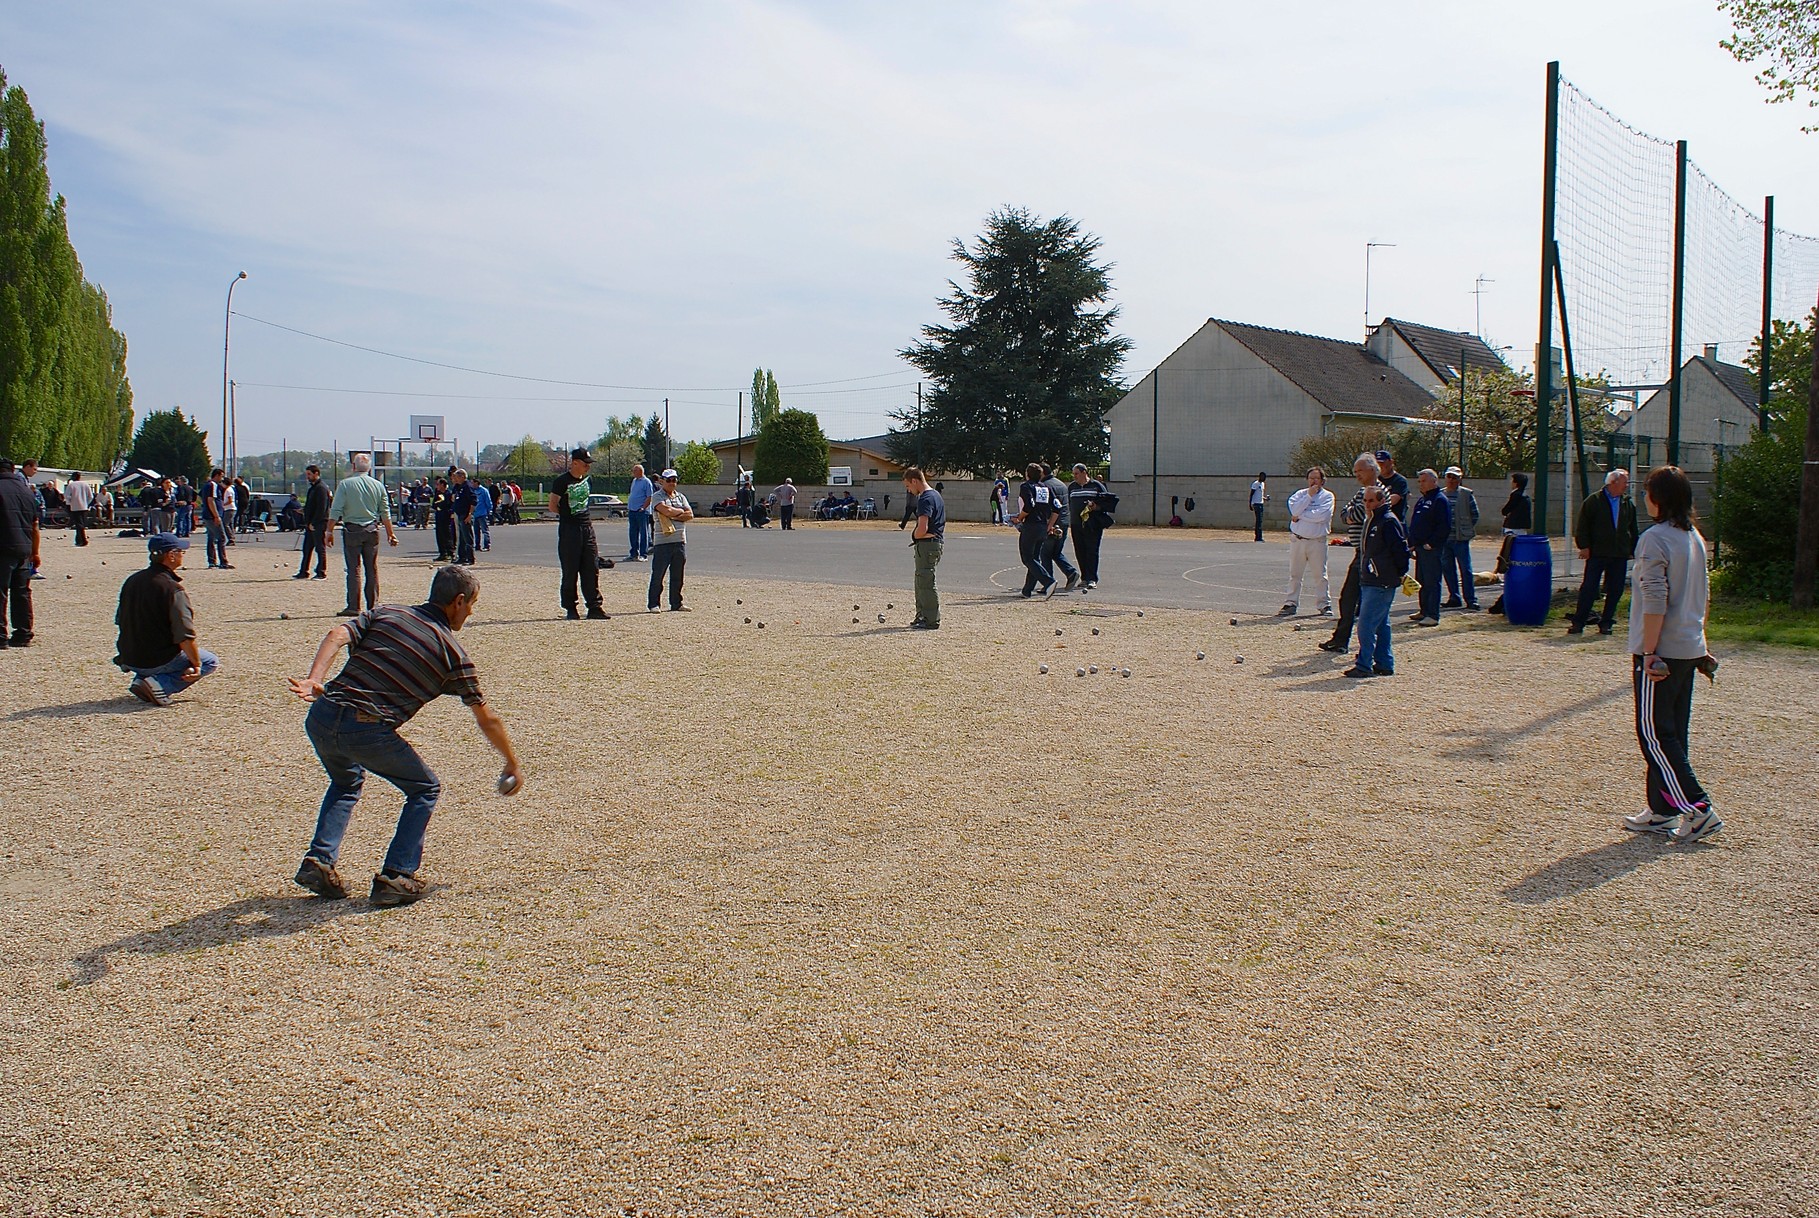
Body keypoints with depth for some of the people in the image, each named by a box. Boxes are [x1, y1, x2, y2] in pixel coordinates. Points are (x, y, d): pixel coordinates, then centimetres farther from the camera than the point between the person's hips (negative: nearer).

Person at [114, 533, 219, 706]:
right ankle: (161, 684, -10)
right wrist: (196, 665, -13)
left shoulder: (132, 580, 5)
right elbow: (185, 635, -25)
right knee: (211, 662, 10)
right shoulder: (172, 588, -20)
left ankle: (141, 677, 11)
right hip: (158, 661, -8)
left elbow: (120, 621, 16)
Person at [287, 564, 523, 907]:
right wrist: (513, 765, 26)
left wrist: (314, 679, -12)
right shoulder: (453, 652, 9)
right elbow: (487, 719, 15)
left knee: (346, 782, 35)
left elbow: (337, 635, 0)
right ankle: (396, 877, 9)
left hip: (321, 716, 5)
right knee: (425, 789, 19)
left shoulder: (384, 613, 19)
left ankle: (318, 860, 20)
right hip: (368, 731, -5)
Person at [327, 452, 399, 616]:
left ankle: (353, 606, -3)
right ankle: (373, 605, 11)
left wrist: (329, 531, -1)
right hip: (372, 530, 3)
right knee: (372, 569, 8)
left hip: (352, 530, -3)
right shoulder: (378, 485, 3)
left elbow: (335, 511, -8)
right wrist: (390, 534, 14)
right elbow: (385, 512, 7)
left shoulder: (345, 484, -6)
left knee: (354, 569, -1)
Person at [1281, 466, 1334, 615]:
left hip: (1317, 541, -2)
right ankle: (1291, 603, 11)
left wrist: (1300, 516, -10)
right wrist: (1309, 495, -11)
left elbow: (1322, 515, -16)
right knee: (1295, 574, 6)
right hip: (1297, 540, 2)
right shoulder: (1300, 494, 9)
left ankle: (1325, 604, 10)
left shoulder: (1328, 496, 0)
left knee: (1320, 574, 2)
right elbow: (1295, 510, -10)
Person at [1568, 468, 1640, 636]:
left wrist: (1635, 551, 13)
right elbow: (1582, 526, -2)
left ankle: (1606, 623, 14)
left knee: (1614, 590, 5)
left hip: (1620, 555, 4)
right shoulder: (1593, 501, -2)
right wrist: (1584, 546, -10)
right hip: (1596, 553, -4)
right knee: (1589, 588, -4)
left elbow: (1633, 530, 18)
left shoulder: (1629, 504, 12)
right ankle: (1578, 623, 0)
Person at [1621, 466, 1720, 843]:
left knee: (1654, 734, -2)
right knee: (1673, 734, 12)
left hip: (1660, 654, -9)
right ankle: (1661, 811, 17)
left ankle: (1696, 808, -6)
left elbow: (1655, 602, -20)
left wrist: (1649, 652, -16)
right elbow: (1704, 597, 17)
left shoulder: (1654, 539, -15)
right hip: (1689, 651, 9)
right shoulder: (1695, 538, 11)